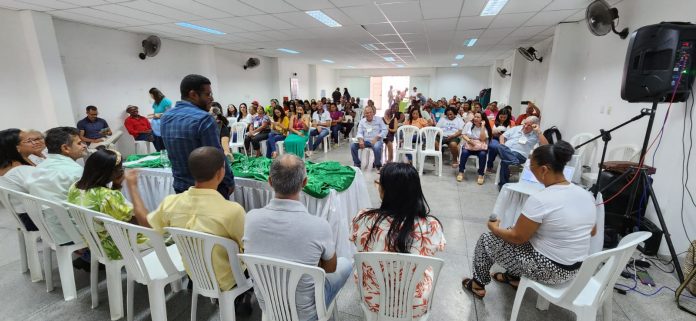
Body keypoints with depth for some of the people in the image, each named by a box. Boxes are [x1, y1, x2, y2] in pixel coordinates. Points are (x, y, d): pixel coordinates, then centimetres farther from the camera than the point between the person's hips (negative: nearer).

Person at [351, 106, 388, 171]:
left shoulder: (379, 119, 4)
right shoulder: (362, 121, 12)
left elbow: (384, 130, -3)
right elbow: (359, 133, 6)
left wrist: (376, 138, -18)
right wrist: (360, 140, -17)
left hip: (376, 140, -3)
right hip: (365, 141, 3)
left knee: (377, 147, -38)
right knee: (353, 145, -20)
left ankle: (378, 165, -12)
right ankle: (357, 164, -1)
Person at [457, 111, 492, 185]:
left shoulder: (485, 128, 1)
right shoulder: (469, 124, 4)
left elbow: (482, 139, -14)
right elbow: (463, 135, 0)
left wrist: (482, 126, -15)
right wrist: (469, 140, -19)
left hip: (481, 146, 0)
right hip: (469, 145, 1)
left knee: (482, 154, -33)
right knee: (464, 152, -32)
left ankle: (481, 175, -20)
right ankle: (461, 172, -19)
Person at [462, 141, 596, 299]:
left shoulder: (539, 199, -28)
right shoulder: (586, 194, -4)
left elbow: (517, 237, -18)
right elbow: (592, 231, 12)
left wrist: (495, 228, 0)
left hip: (549, 269, -8)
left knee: (486, 239, 8)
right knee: (514, 230, 25)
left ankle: (478, 284, 27)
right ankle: (514, 277, 38)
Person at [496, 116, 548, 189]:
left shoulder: (536, 134, 10)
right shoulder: (516, 128, 20)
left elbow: (545, 145, -6)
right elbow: (502, 136, 20)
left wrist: (539, 131, -4)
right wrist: (502, 146, -1)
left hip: (520, 155, -3)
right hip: (506, 151, 3)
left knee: (504, 161, -35)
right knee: (500, 147, -34)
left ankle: (503, 184, -25)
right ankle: (515, 162, -43)